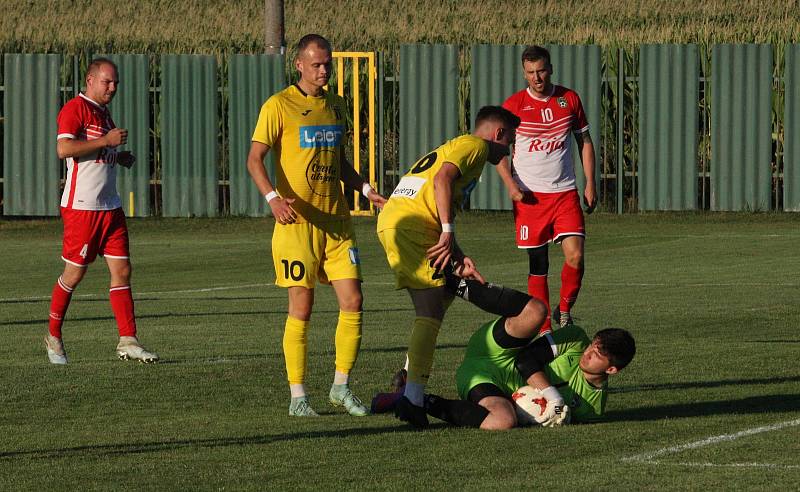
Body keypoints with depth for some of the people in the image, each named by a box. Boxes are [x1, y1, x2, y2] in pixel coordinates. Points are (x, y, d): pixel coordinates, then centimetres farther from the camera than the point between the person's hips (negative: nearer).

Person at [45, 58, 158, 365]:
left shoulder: (103, 112, 18)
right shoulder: (75, 109, -9)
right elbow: (63, 148, -23)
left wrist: (121, 157, 10)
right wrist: (106, 141, -20)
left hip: (110, 206, 8)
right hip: (81, 206, -8)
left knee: (122, 270, -1)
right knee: (74, 273, -1)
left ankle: (127, 340, -2)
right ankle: (54, 336, 15)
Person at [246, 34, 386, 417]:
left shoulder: (335, 105, 14)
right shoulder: (279, 106, -5)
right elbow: (255, 159, -10)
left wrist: (365, 189, 10)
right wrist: (273, 198, -25)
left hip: (336, 220, 6)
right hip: (296, 222, -5)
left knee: (352, 302, -1)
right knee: (301, 308, -5)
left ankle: (341, 386, 12)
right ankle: (298, 396, 2)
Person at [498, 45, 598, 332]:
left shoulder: (569, 99, 5)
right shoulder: (514, 105, -1)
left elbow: (584, 141, 15)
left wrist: (590, 184, 8)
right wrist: (511, 185, -10)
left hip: (565, 192, 1)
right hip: (529, 195, -1)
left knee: (575, 255, -14)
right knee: (537, 264, 0)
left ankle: (564, 309, 9)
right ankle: (543, 329, 8)